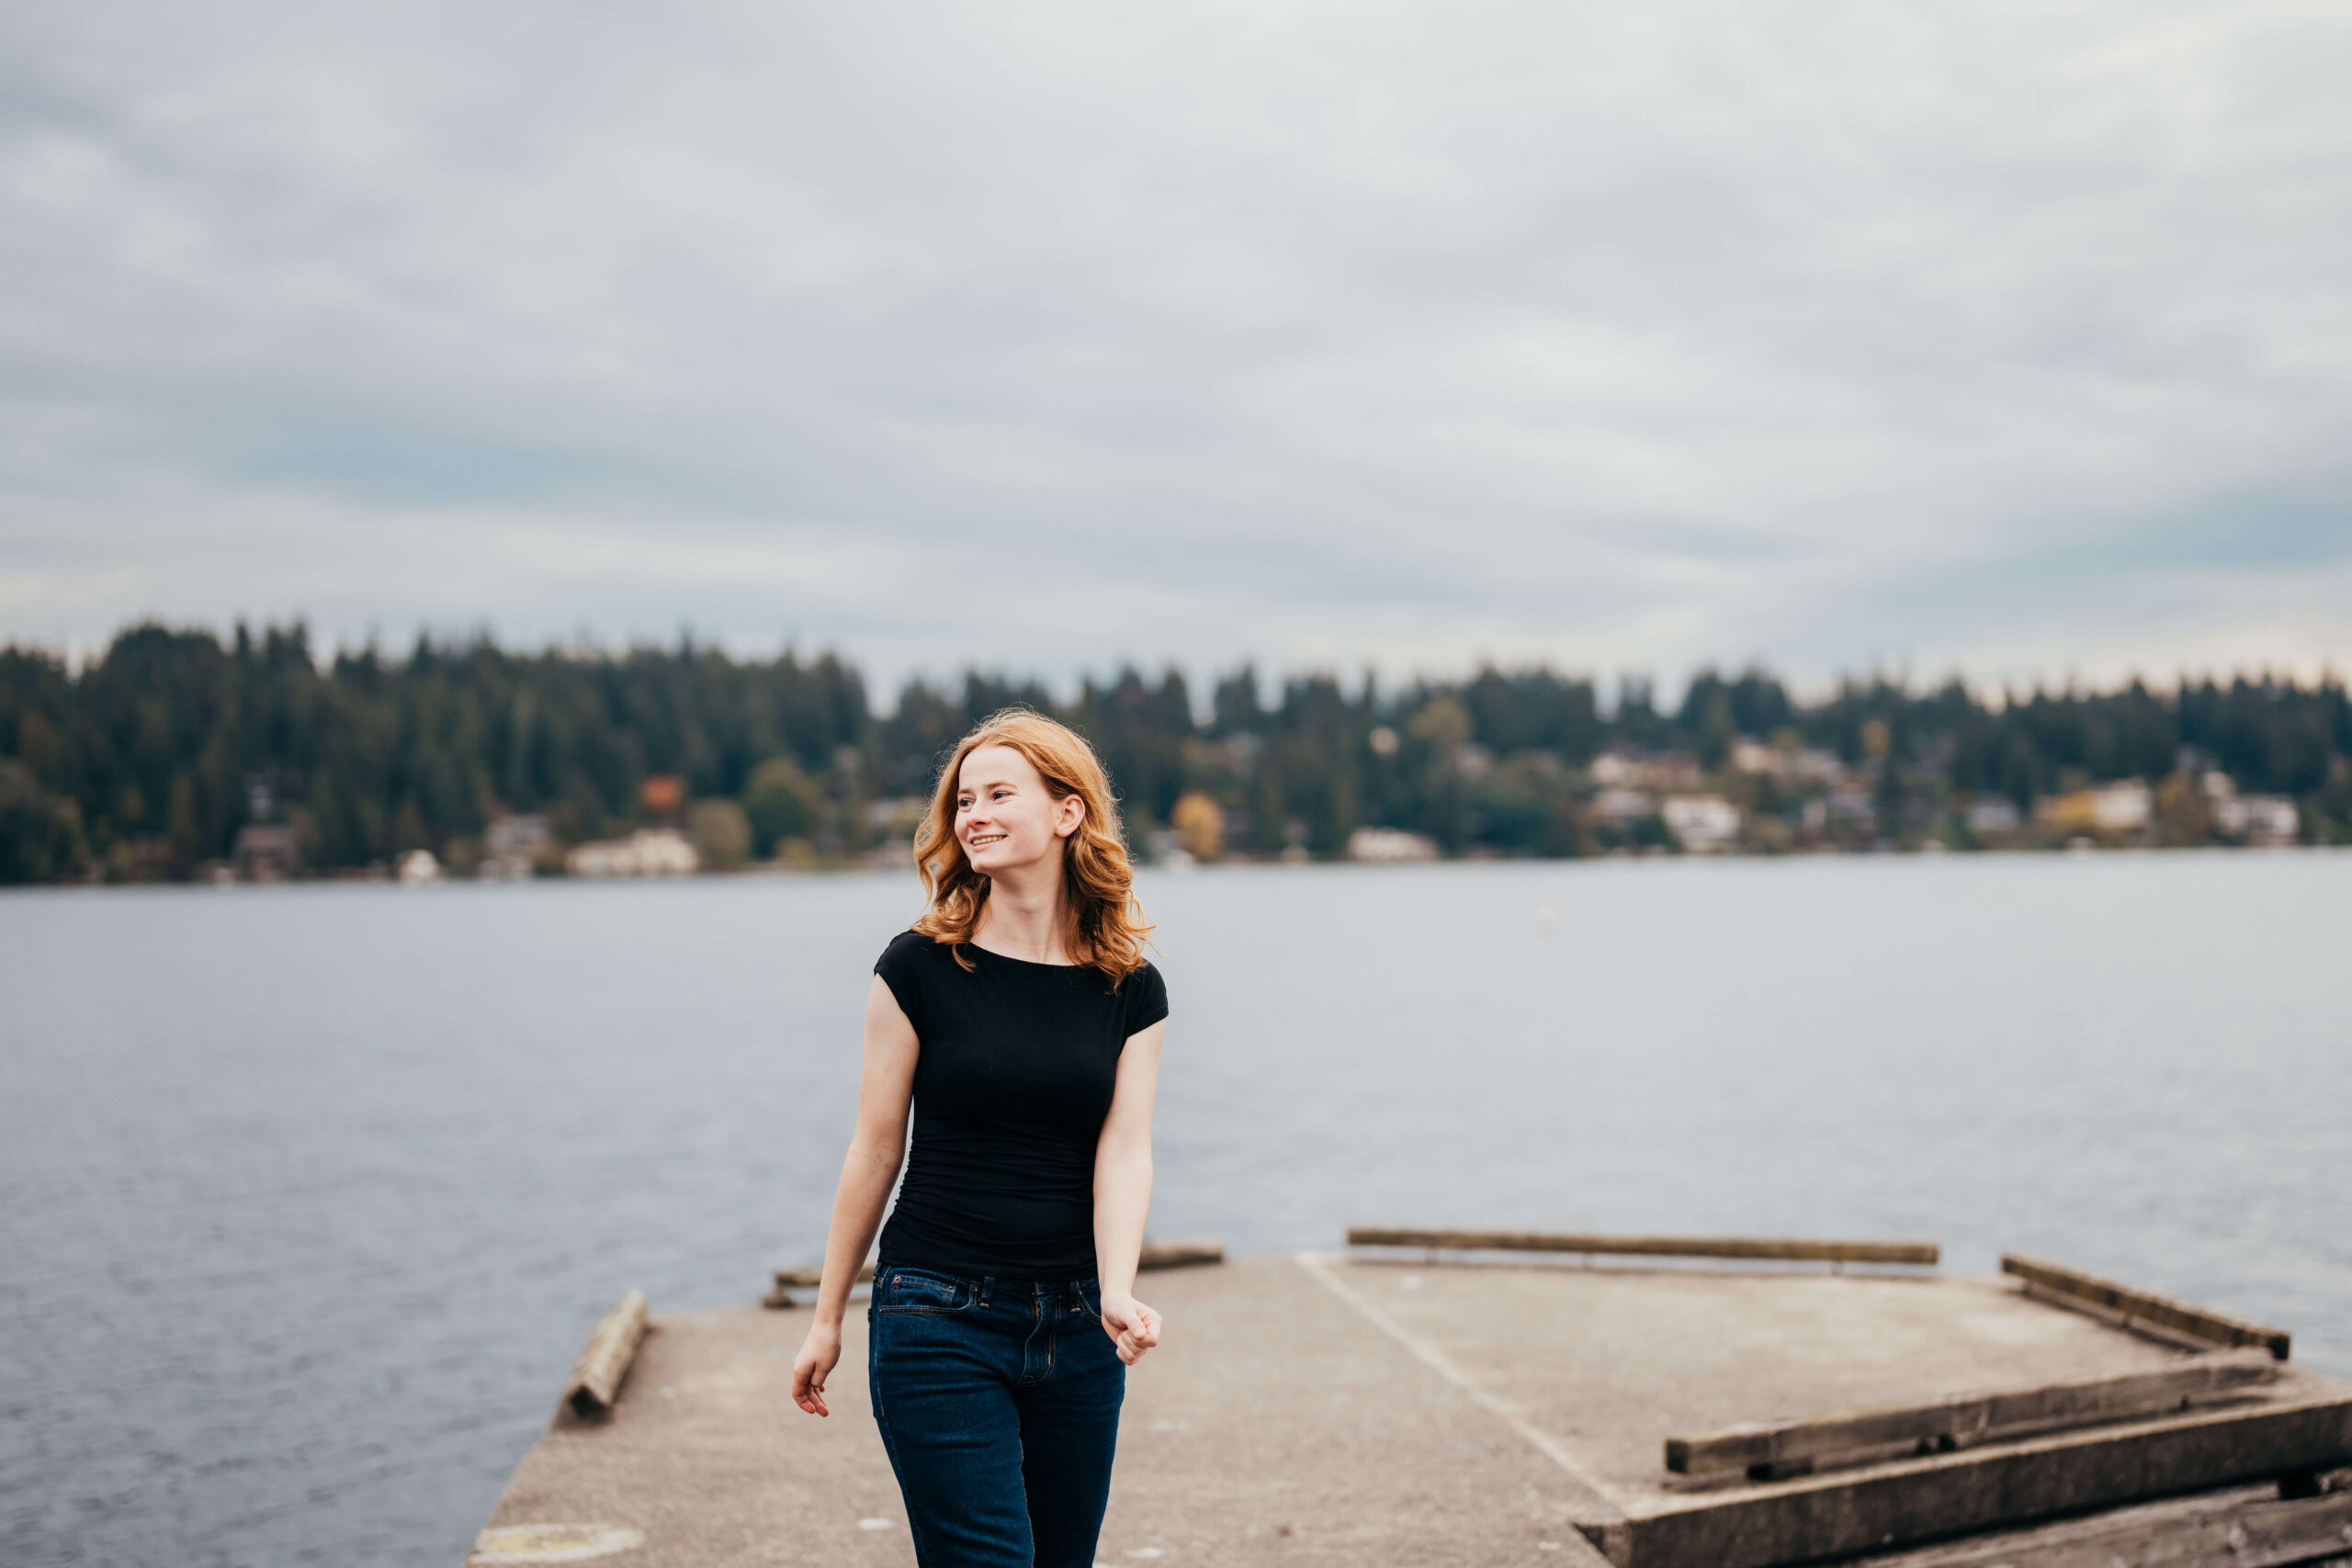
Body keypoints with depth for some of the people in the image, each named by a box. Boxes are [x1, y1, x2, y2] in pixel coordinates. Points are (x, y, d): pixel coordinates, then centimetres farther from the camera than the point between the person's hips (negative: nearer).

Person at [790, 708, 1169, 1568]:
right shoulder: (919, 967, -5)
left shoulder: (1131, 989, 3)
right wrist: (827, 1319, 5)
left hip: (1074, 1327, 3)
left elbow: (1123, 1153, -6)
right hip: (941, 1324, -3)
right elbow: (876, 1150, 0)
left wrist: (1117, 1292, -23)